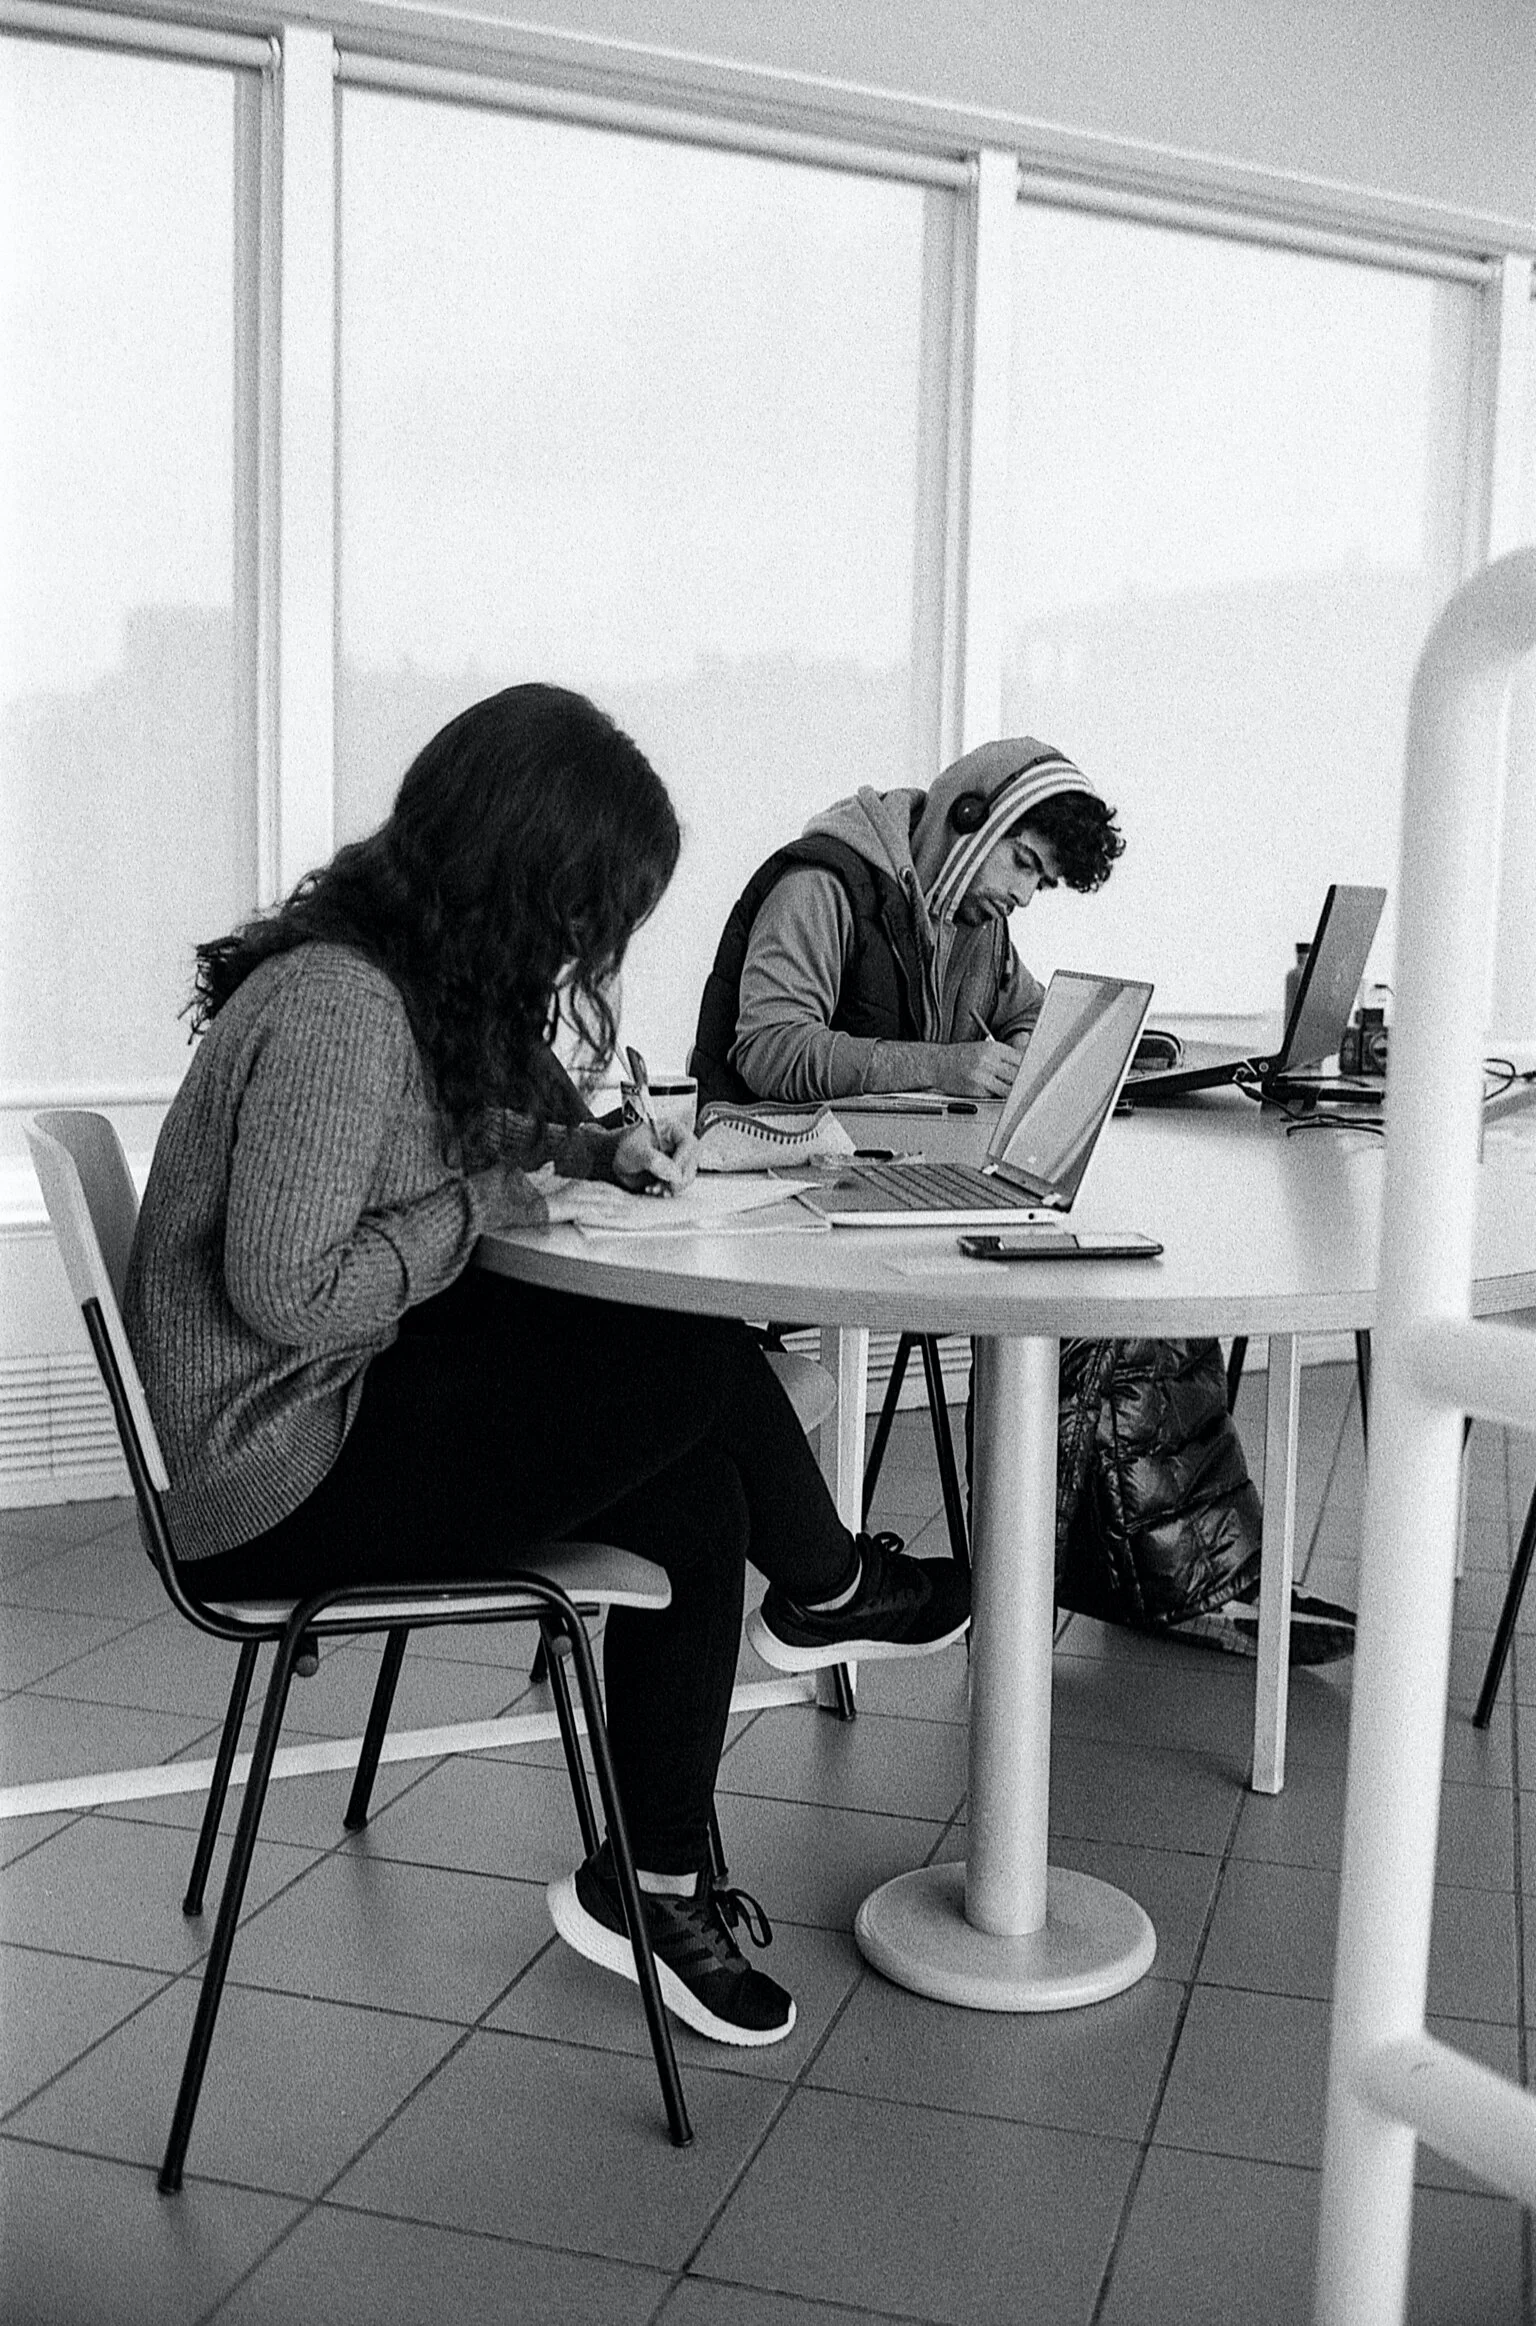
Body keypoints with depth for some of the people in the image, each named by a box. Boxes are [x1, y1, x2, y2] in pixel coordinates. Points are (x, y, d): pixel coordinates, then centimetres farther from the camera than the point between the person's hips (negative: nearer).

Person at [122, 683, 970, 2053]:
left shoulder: (417, 974, 6)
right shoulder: (338, 1006, -25)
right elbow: (288, 1294, -27)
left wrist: (593, 1153, 4)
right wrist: (485, 1205, -17)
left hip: (353, 1402, 10)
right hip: (281, 1486, -10)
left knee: (694, 1495, -5)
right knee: (707, 1366, -15)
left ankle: (659, 1886, 8)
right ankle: (825, 1593, 16)